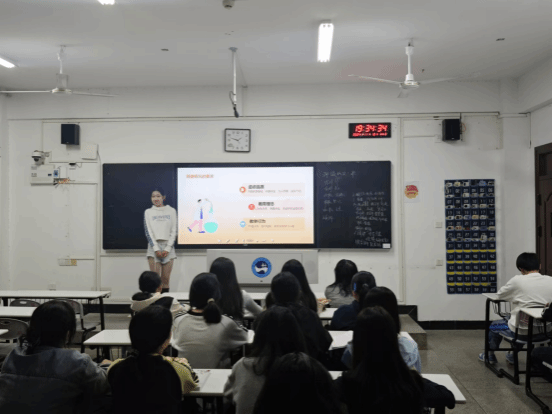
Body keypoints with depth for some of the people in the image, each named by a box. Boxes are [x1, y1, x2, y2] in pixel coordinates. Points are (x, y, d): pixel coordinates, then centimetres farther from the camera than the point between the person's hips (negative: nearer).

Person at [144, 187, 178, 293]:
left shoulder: (171, 211, 9)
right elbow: (148, 232, 2)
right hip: (154, 246, 0)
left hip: (168, 246, 1)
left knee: (166, 279, 0)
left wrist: (167, 249, -6)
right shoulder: (148, 212, 10)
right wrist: (156, 249, -9)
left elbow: (174, 231, 5)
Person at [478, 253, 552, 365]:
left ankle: (490, 356, 47)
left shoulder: (518, 280, -16)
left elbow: (499, 295, -1)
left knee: (494, 326, 25)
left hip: (522, 332, -5)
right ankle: (513, 356, 48)